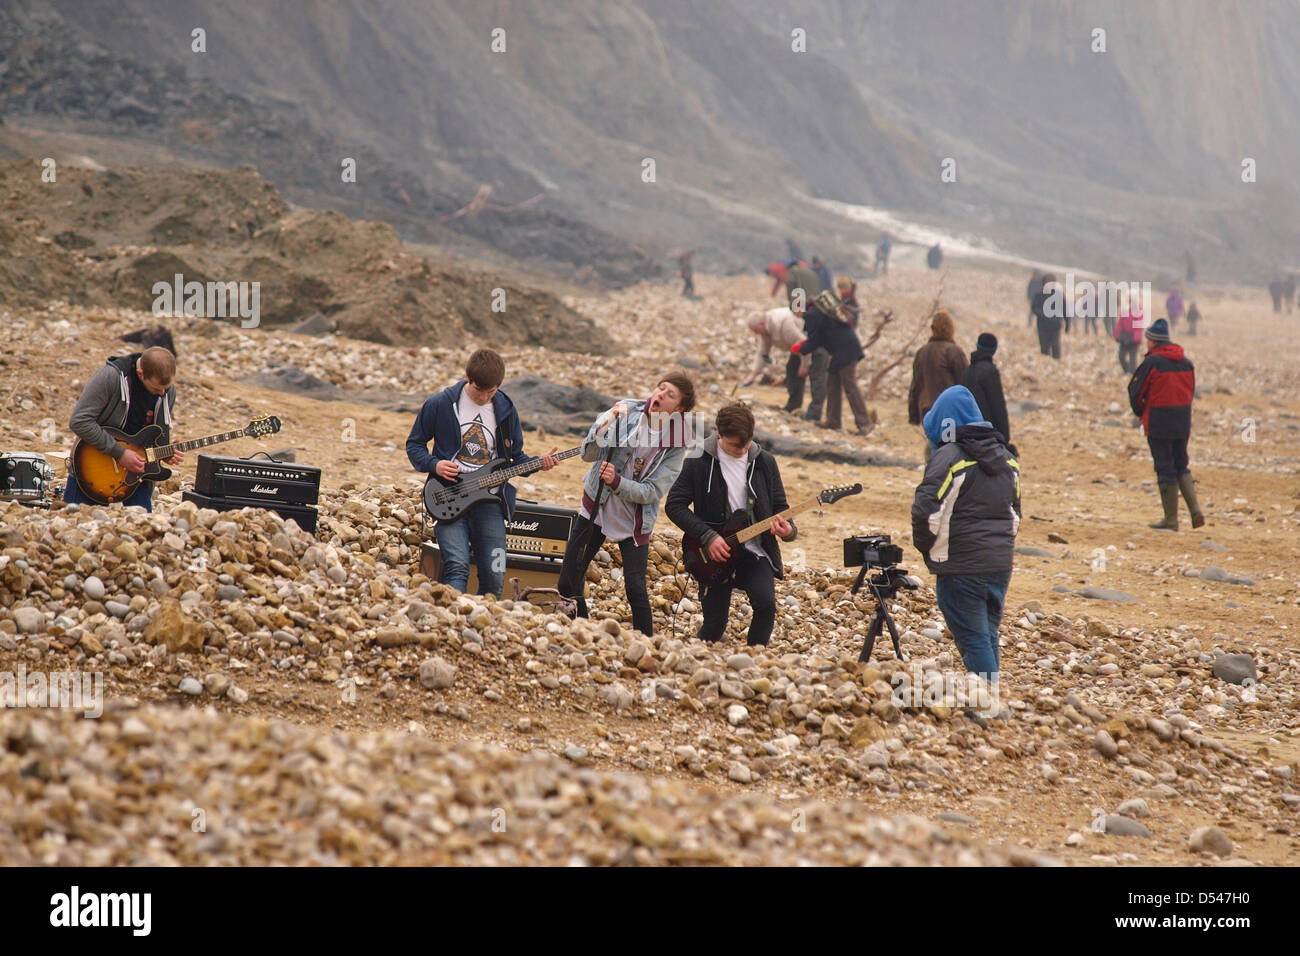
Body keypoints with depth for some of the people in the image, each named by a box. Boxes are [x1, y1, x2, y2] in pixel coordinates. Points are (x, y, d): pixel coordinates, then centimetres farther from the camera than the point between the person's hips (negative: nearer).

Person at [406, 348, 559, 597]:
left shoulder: (505, 410, 7)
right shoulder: (440, 405, -1)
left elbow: (515, 457, 17)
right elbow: (414, 444, 10)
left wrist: (538, 464, -4)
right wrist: (433, 464, -9)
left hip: (489, 501, 2)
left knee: (494, 579, -5)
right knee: (457, 568, -21)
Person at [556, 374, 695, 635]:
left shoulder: (677, 445, -11)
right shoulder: (626, 411, -8)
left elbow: (652, 492, -15)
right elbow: (588, 454, -11)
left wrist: (617, 482, -30)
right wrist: (605, 425, -28)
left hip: (634, 521, -2)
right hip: (595, 507, 2)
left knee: (635, 588, -14)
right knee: (568, 584, 2)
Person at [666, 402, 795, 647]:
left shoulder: (765, 462, 3)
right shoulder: (700, 463, -6)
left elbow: (779, 505, 9)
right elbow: (674, 505, -5)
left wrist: (786, 528, -14)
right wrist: (708, 536, -14)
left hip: (755, 552, 1)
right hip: (715, 553, -1)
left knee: (766, 604, -24)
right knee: (713, 628, -2)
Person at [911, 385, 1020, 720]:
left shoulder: (949, 457, -12)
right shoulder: (1006, 457, 13)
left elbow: (926, 510, -17)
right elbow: (1015, 512, 21)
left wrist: (927, 548, -2)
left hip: (961, 567, -7)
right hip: (1001, 563, 7)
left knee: (972, 636, -1)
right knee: (987, 632, 16)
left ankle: (986, 702, -2)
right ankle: (988, 697, 21)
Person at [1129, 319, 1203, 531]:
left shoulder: (1151, 362, -12)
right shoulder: (1186, 362, 8)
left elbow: (1135, 391, -9)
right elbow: (1190, 391, 14)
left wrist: (1141, 413, 9)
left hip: (1158, 424, -6)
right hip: (1183, 423, 6)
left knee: (1165, 469, 1)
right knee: (1181, 466, 17)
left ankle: (1171, 519, 4)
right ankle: (1195, 510, 3)